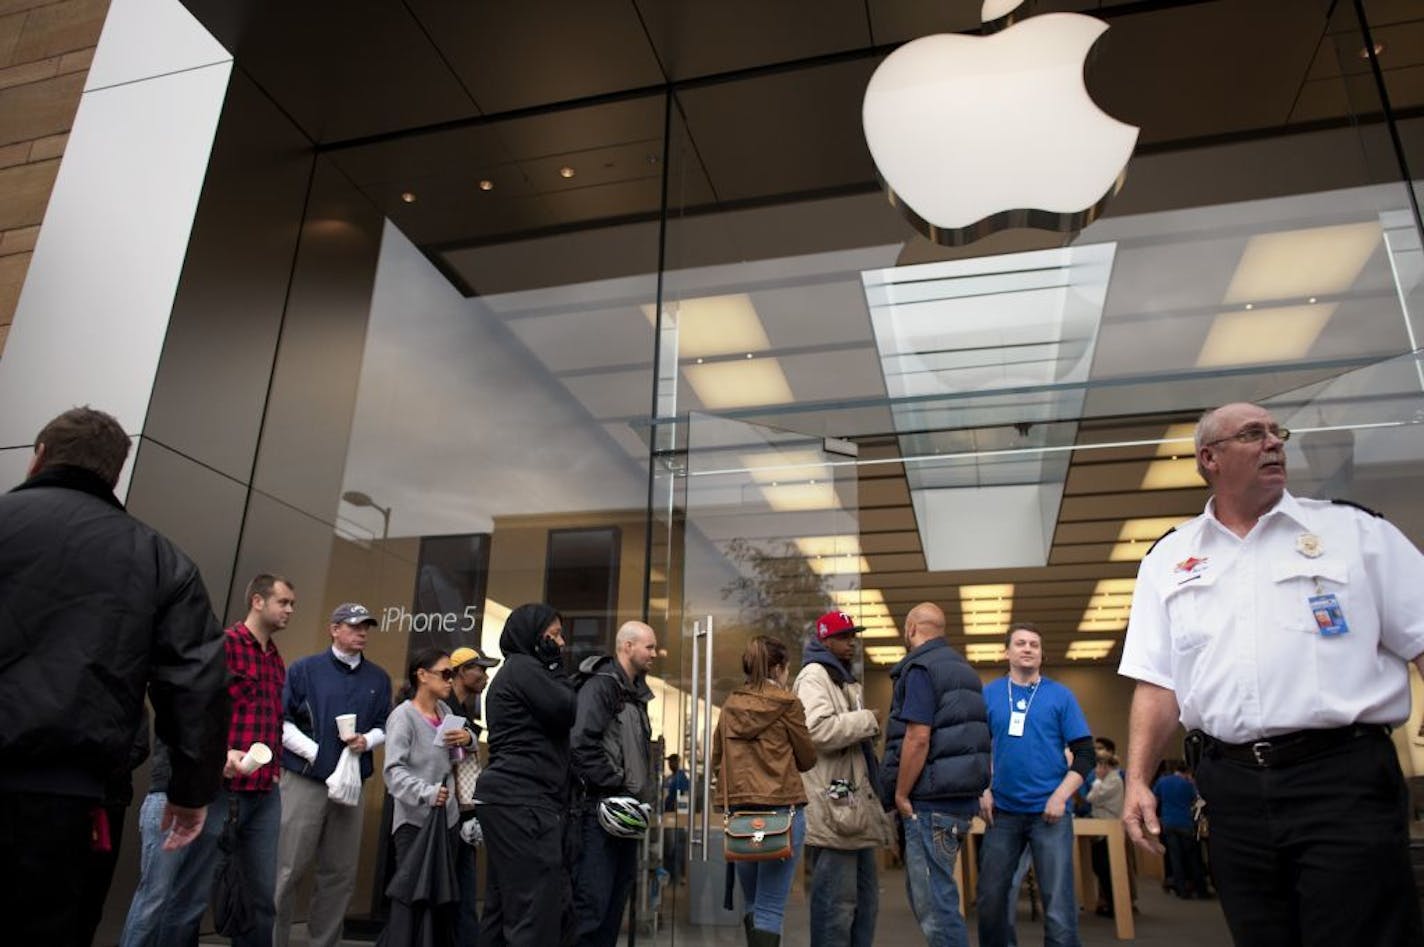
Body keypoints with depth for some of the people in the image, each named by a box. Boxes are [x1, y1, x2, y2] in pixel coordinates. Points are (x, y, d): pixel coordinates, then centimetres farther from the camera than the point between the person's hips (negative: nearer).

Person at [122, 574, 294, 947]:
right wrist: (220, 752, -24)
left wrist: (273, 768, 15)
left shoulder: (277, 661, 16)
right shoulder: (222, 643, -6)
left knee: (263, 895, 11)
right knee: (193, 897, 3)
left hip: (265, 794, 7)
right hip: (223, 789, -7)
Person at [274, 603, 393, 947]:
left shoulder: (378, 678, 11)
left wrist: (367, 740, -8)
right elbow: (280, 720, -4)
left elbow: (383, 726, 13)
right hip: (305, 780, -4)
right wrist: (315, 753, -11)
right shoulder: (304, 669, 0)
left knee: (340, 873, 9)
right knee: (289, 869, -2)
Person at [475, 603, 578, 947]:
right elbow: (568, 712, -10)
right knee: (537, 906, -11)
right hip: (523, 801, -11)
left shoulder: (514, 672, 23)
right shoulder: (525, 668, -8)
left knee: (504, 905, 11)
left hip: (510, 799, 11)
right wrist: (555, 669, -1)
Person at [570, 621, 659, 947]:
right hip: (603, 810, -9)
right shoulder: (601, 686, -13)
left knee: (616, 902, 15)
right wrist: (614, 787, -19)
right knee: (591, 902, -8)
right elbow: (582, 744, -24)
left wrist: (645, 793, 12)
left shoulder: (636, 692, 16)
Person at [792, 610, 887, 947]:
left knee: (865, 898, 17)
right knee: (837, 901, -6)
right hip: (833, 809, -10)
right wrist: (867, 719, -14)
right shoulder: (814, 675, -10)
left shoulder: (846, 680, 23)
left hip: (855, 805, 11)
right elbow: (819, 730, -26)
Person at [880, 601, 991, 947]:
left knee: (934, 902, -3)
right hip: (962, 798, 9)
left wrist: (900, 794, -11)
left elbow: (918, 738, -21)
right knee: (926, 893, 19)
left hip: (932, 801, -9)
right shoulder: (962, 668, 17)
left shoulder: (921, 668, -12)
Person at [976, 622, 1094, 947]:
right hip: (1002, 811, 2)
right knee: (990, 898, 10)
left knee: (1058, 906, -1)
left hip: (1049, 811, -2)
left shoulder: (1060, 695, 0)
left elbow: (1085, 753, -1)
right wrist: (984, 791, 0)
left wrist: (1061, 796, -11)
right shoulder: (989, 694, 4)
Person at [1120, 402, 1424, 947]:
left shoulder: (1353, 530, 6)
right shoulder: (1169, 559, 11)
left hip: (1343, 778, -2)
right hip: (1233, 790, 2)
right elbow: (1157, 681, 9)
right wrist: (1137, 780, 0)